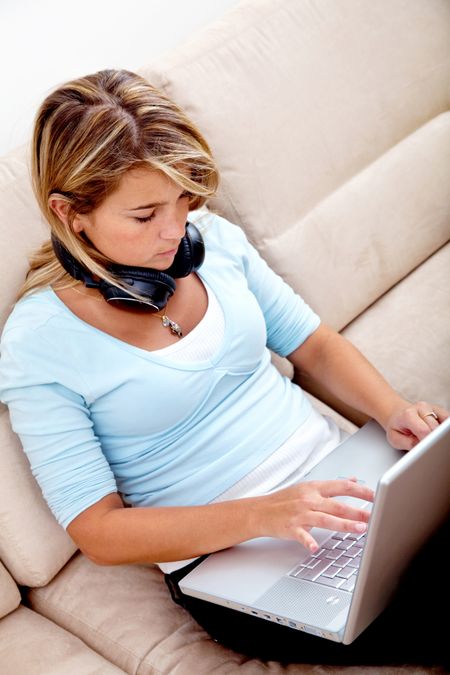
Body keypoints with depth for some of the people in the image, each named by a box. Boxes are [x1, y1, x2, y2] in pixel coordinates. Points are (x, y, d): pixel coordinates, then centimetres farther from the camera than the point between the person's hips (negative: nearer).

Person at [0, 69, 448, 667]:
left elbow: (315, 345, 12)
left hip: (335, 471, 5)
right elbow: (98, 532, -12)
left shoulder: (213, 238, 2)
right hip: (226, 557, -5)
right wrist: (262, 514, -24)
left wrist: (391, 410, -10)